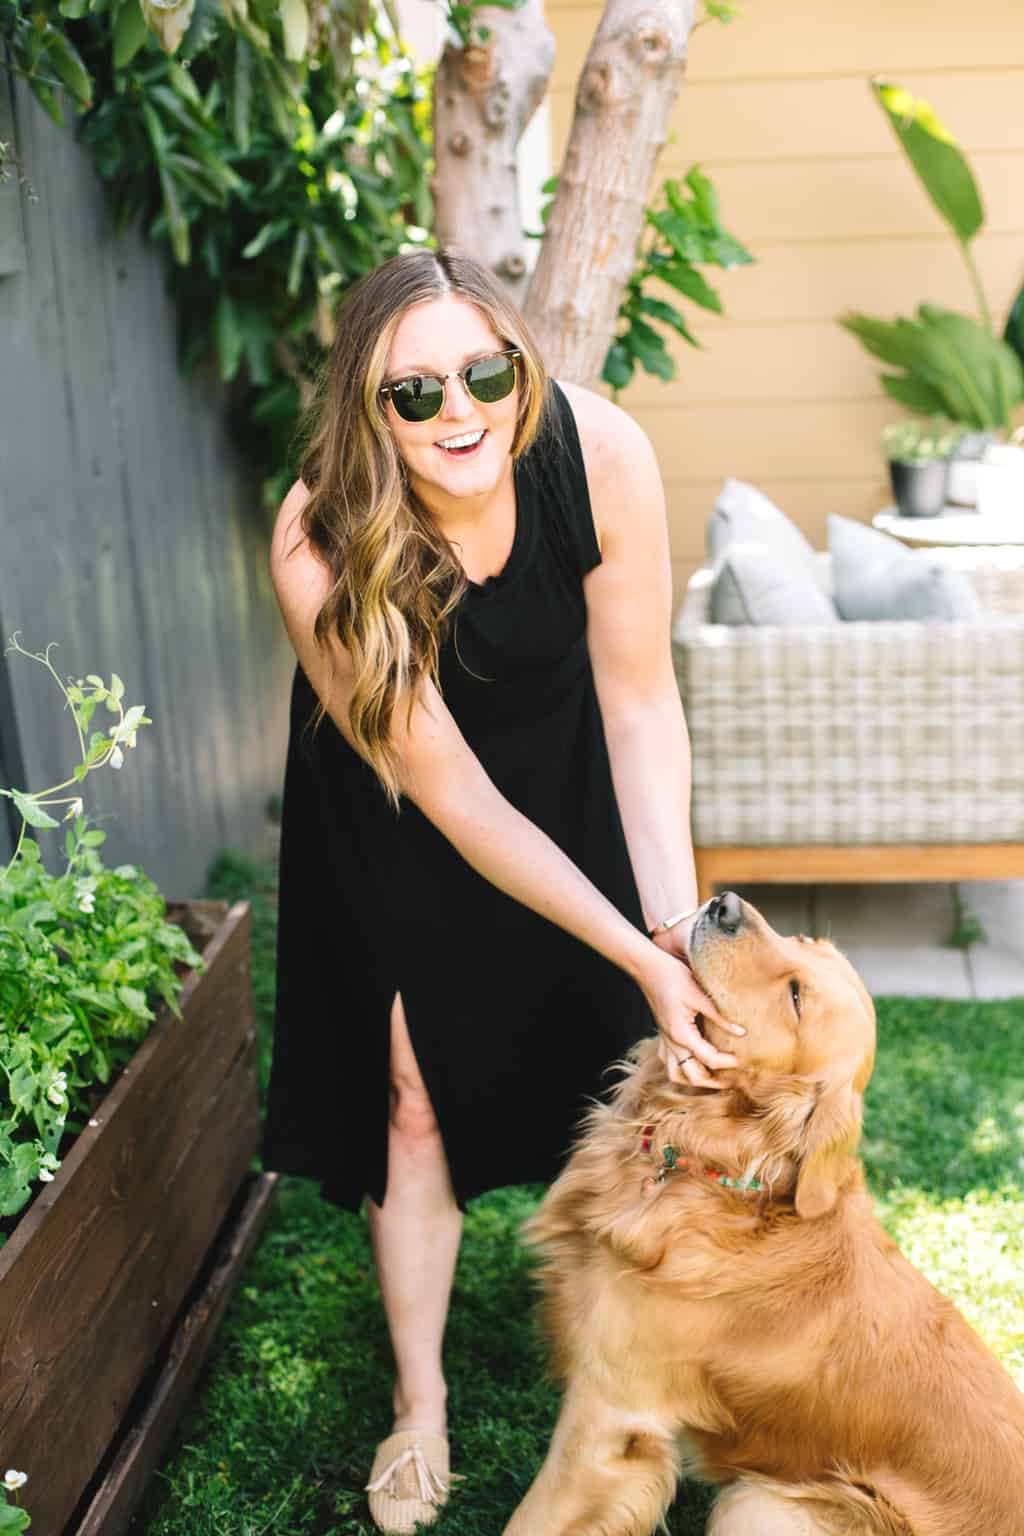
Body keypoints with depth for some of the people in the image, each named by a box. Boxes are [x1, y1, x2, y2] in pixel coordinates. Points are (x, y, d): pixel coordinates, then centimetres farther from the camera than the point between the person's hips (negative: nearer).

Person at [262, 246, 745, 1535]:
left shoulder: (599, 451, -31)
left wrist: (679, 932, -26)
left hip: (562, 766, 2)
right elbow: (452, 798, -28)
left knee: (598, 1052, 7)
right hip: (397, 812, -1)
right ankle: (420, 1404, 22)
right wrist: (638, 957, -29)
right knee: (414, 1091, 1)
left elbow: (640, 702, -20)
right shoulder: (319, 547, -34)